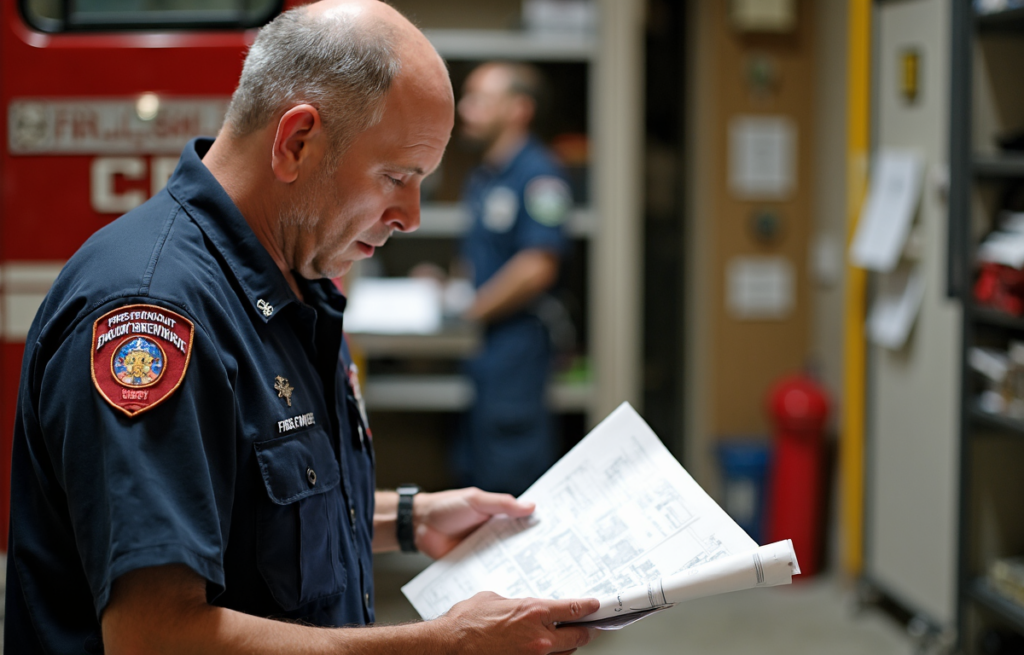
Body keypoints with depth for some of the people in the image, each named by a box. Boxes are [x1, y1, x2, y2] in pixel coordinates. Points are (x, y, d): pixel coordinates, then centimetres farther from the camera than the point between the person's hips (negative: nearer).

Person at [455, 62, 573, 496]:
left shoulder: (537, 173, -11)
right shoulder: (481, 178, 17)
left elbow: (536, 269, -19)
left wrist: (469, 312, -15)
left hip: (513, 341, -9)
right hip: (476, 345, 9)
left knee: (510, 478, -7)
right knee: (473, 472, 13)